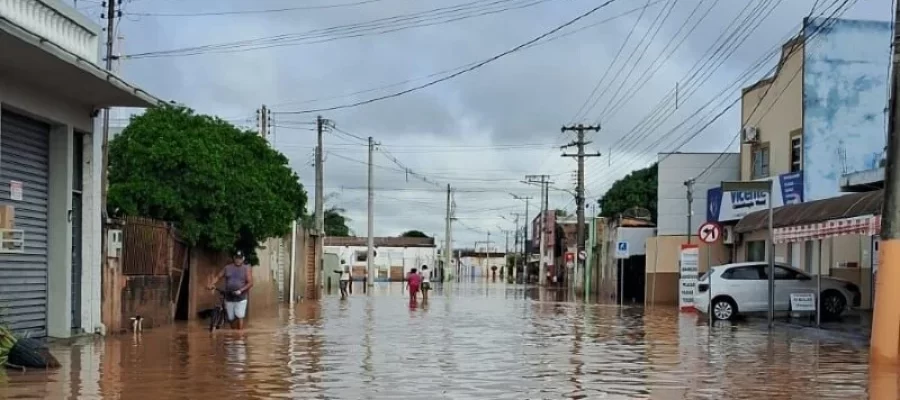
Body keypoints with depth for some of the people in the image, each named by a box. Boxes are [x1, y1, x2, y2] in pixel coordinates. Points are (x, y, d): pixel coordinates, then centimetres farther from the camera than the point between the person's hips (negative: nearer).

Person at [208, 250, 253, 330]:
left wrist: (241, 290, -21)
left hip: (241, 298, -3)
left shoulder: (246, 268, -1)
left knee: (240, 317, -14)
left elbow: (250, 283, -8)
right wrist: (211, 284, -12)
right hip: (229, 298, 3)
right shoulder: (227, 268, 7)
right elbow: (217, 277, 8)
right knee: (231, 319, 7)